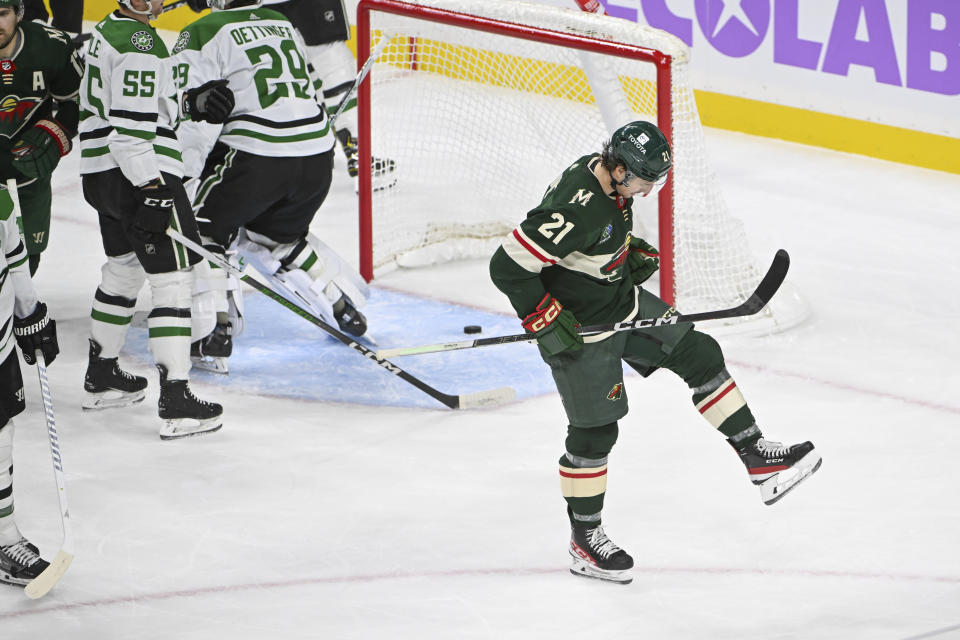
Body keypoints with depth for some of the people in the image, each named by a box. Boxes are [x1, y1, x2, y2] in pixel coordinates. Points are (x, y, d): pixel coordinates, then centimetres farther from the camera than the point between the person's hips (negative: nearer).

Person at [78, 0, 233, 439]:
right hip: (142, 175, -10)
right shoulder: (140, 45, -19)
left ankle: (101, 377, 36)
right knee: (173, 278, -8)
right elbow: (130, 126, -24)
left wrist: (189, 102, 12)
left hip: (101, 174, 10)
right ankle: (176, 401, -12)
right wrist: (151, 191, -25)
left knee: (123, 268, 25)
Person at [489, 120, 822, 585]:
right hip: (580, 327, -9)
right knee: (595, 429, 0)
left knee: (699, 354, 9)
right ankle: (584, 538, 16)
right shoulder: (576, 210, -34)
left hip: (624, 302, 9)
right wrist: (546, 322, -26)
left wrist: (635, 250, 5)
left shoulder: (611, 177, -7)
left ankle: (758, 459, 16)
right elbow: (508, 267, -31)